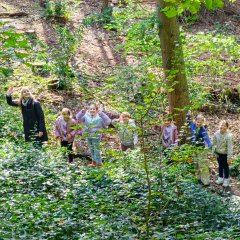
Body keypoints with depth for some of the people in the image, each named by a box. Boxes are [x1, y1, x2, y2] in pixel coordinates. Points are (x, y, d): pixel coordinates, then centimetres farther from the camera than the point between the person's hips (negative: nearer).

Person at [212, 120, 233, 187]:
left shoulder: (228, 136, -25)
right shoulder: (216, 134, -11)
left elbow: (229, 147, -21)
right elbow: (214, 144, 3)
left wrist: (229, 157, -18)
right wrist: (214, 152, 5)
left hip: (225, 154, -4)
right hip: (218, 153, 4)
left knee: (225, 166, 10)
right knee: (220, 166, 20)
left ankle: (226, 180, 27)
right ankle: (220, 178, 36)